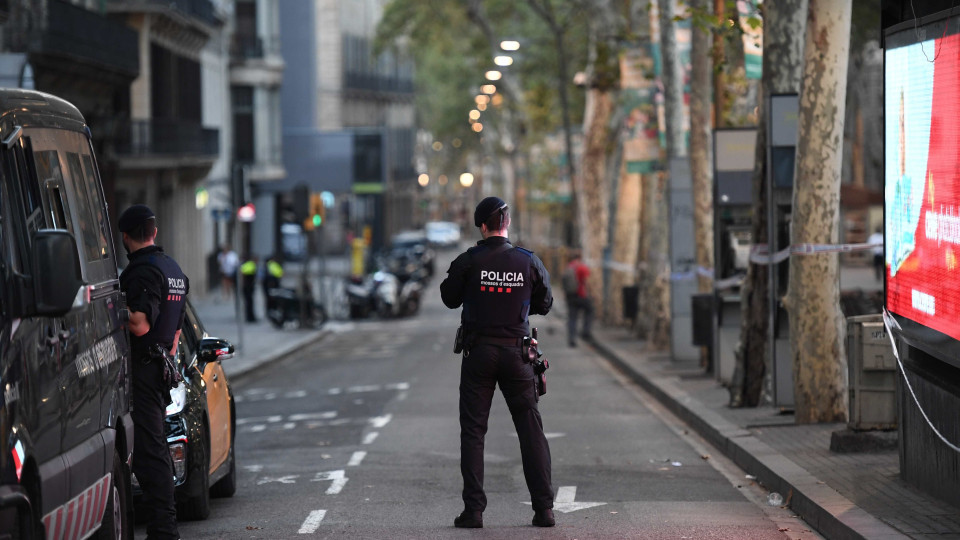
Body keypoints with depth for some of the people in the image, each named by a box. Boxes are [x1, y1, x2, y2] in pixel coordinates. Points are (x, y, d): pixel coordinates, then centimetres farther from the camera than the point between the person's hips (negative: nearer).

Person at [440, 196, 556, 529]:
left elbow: (450, 298, 6)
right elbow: (544, 304, 9)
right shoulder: (528, 262, -3)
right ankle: (543, 508, 3)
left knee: (472, 431, 4)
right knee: (531, 430, 6)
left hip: (478, 352, -1)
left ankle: (473, 510, -2)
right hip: (516, 352, 1)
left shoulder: (468, 262, -8)